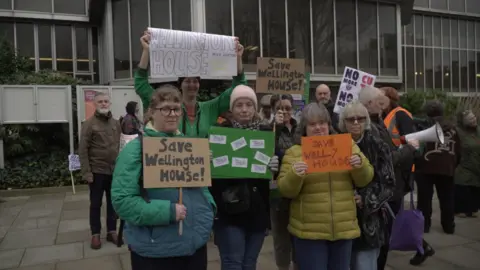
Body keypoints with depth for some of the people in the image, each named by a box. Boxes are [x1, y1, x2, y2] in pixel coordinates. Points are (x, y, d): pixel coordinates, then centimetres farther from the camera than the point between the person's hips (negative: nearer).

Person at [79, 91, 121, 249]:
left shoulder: (116, 123, 8)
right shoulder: (89, 124, -7)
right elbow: (83, 150, -9)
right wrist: (86, 172, -13)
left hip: (114, 170, 4)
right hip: (97, 171, -4)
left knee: (113, 203, 12)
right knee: (96, 204, 8)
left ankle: (112, 231, 25)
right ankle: (95, 234, 21)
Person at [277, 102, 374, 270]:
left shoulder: (347, 146, 7)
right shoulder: (294, 152, -1)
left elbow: (364, 180, 5)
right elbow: (285, 190, -5)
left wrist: (360, 165, -15)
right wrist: (294, 175, -25)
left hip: (344, 228, 3)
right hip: (309, 231, -2)